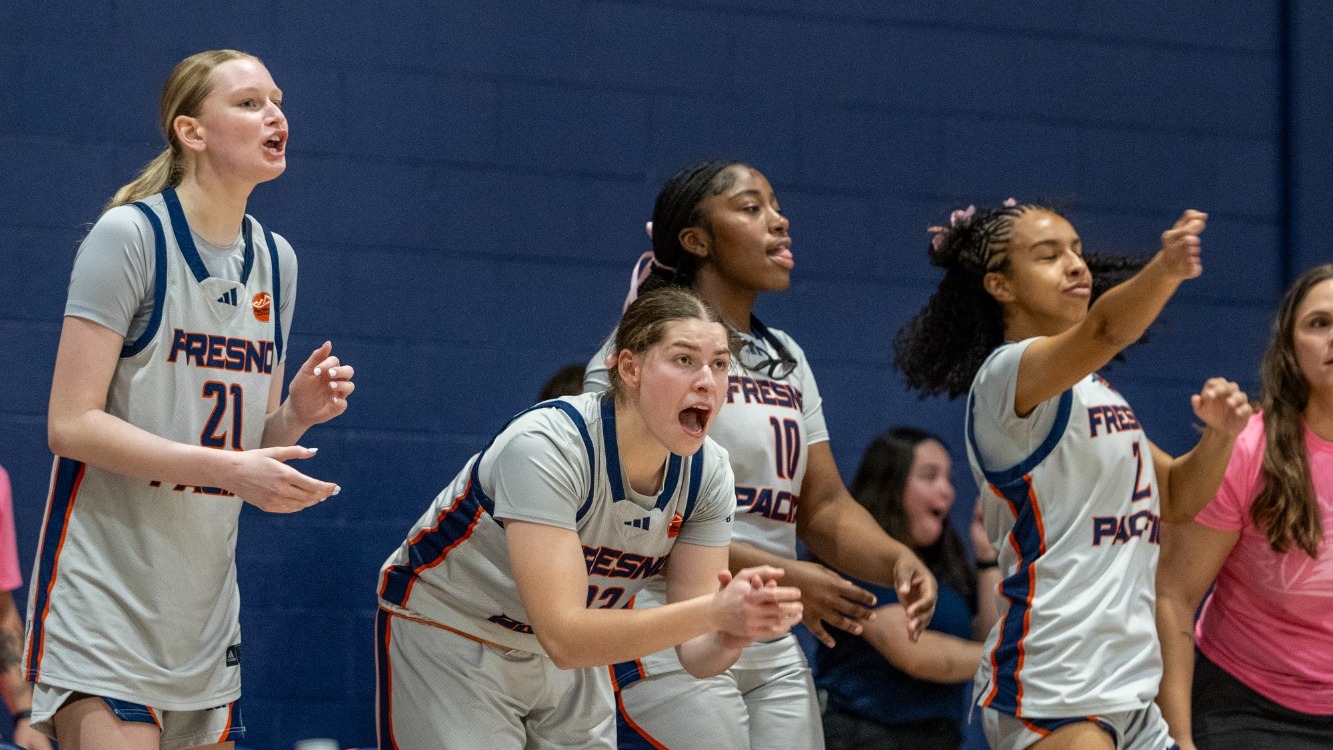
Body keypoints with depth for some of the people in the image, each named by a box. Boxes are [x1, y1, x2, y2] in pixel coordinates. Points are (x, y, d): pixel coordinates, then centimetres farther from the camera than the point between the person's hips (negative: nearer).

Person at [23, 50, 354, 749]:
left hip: (205, 609, 7)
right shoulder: (128, 236, -9)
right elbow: (70, 424, -15)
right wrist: (227, 468, -21)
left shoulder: (274, 259, 12)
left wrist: (298, 411, -4)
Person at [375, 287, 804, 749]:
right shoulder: (545, 446, -32)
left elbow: (695, 652, -14)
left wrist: (732, 634, -38)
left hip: (570, 656, 6)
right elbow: (563, 638, -39)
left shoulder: (707, 472, -14)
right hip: (450, 640, -6)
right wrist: (715, 611, -48)